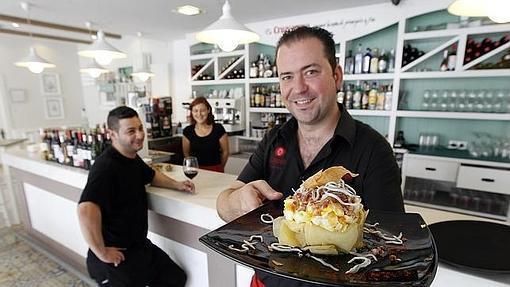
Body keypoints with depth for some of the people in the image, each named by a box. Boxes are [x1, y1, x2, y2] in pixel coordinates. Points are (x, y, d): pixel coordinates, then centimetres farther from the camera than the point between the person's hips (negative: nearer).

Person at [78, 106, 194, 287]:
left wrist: (177, 185, 6)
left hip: (140, 246, 9)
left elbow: (151, 176, 22)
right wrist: (102, 253, -27)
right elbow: (86, 211, -39)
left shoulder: (133, 159, 4)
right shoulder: (106, 167, -26)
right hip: (117, 256, -8)